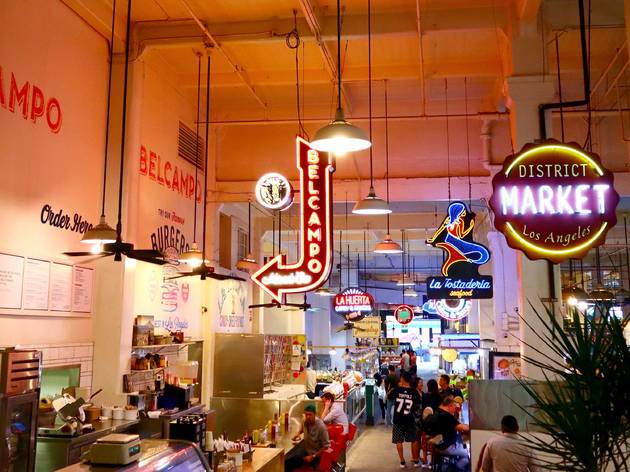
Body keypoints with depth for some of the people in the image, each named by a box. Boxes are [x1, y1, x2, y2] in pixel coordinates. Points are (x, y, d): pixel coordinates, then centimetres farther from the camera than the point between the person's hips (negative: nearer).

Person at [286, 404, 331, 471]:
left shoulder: (321, 427, -26)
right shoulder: (306, 420, -7)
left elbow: (326, 446, -19)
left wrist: (313, 456, -18)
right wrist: (298, 433, 2)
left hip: (315, 453, -7)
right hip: (304, 448, 7)